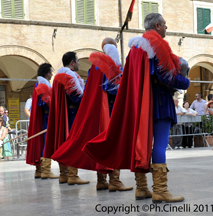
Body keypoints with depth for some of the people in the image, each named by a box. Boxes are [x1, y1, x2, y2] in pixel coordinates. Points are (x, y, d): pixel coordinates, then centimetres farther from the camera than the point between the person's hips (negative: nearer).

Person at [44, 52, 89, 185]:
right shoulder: (70, 75, -11)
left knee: (62, 142, 9)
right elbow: (77, 96, -18)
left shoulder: (59, 75, 19)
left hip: (60, 114, 10)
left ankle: (63, 174, 13)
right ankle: (72, 175, -12)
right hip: (72, 113, -10)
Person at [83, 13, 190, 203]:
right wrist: (186, 82, 2)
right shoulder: (158, 45, -9)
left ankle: (141, 188, 12)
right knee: (160, 143, -9)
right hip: (158, 101, -8)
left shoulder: (136, 47, 17)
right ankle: (160, 190, -12)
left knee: (141, 142, 8)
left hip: (138, 101, 8)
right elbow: (166, 75, -14)